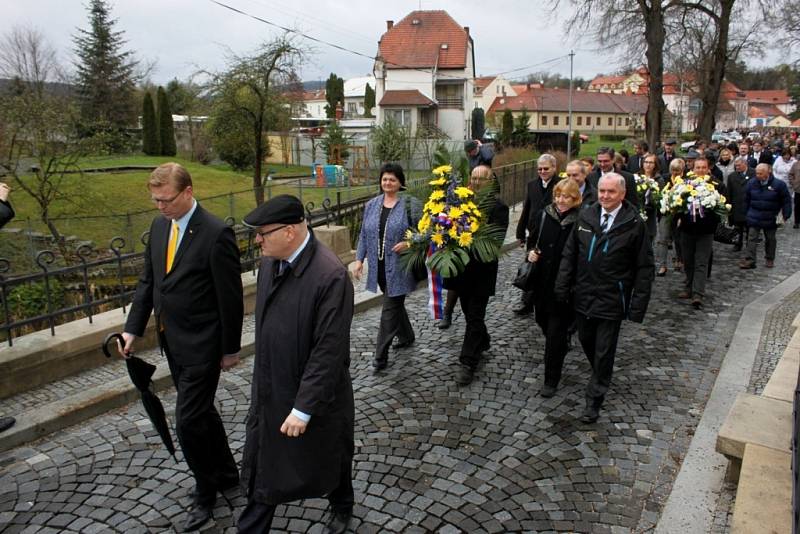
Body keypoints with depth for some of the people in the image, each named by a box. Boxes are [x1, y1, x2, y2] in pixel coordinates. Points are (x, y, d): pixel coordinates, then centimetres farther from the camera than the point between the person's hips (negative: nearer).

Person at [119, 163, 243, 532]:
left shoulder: (216, 234, -19)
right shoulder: (159, 225, 4)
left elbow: (230, 298, -15)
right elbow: (147, 281, 10)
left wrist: (230, 349, -10)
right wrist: (132, 329, 5)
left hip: (201, 345, -7)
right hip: (172, 341, 8)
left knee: (188, 420, -1)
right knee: (201, 412, 19)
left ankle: (206, 491, 23)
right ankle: (226, 473, 39)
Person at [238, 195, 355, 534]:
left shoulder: (331, 276, -27)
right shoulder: (269, 262, -3)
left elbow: (329, 351, -25)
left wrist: (304, 407, -21)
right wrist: (262, 380, 15)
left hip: (315, 395, -5)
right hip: (269, 392, 5)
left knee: (328, 460, 21)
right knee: (261, 468, 15)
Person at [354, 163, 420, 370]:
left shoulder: (410, 204, -6)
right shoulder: (371, 205, 9)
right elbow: (364, 235, 12)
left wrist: (408, 243, -19)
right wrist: (360, 259, 7)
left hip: (399, 266, -5)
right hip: (379, 266, 6)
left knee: (390, 308, -5)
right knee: (395, 303, 19)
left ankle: (381, 355, 1)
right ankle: (406, 336, 41)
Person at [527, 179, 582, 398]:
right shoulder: (546, 214, 1)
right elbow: (533, 238, 16)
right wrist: (531, 251, -4)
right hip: (541, 281, 5)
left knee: (556, 332, 1)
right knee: (543, 321, 19)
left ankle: (551, 379, 14)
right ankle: (562, 344, 51)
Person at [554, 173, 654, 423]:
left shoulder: (634, 224, -10)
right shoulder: (585, 217, 1)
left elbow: (644, 267, -7)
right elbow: (569, 254, 5)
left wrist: (638, 304, -10)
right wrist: (562, 287, 1)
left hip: (612, 299, -4)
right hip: (583, 295, 4)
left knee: (604, 351, 4)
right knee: (586, 340, 17)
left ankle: (594, 400, 19)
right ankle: (601, 377, 44)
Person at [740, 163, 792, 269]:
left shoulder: (779, 184, -10)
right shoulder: (752, 183, -3)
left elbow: (787, 201, -3)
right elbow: (747, 200, 9)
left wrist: (785, 216, -7)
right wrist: (747, 213, 9)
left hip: (770, 219, -1)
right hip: (754, 218, 1)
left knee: (770, 239, 13)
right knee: (752, 239, -3)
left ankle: (769, 259, 27)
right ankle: (750, 260, -4)